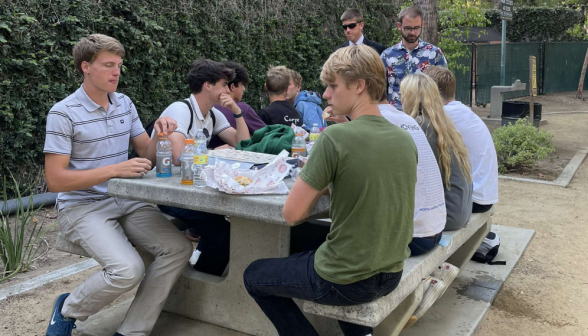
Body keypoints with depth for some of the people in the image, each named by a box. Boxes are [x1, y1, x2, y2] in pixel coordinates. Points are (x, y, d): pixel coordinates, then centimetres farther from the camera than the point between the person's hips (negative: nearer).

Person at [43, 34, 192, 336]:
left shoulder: (125, 104, 7)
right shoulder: (63, 113, -11)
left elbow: (146, 155, 11)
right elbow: (55, 180, -15)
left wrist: (159, 134, -11)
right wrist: (115, 169, -24)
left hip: (126, 201, 6)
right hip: (82, 207, -6)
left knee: (178, 248, -16)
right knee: (128, 270, -28)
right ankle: (68, 310, 5)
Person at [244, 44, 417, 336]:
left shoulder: (334, 137, -22)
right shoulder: (405, 139, -1)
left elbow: (292, 213, -17)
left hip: (345, 282, -6)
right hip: (392, 275, 6)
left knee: (254, 275, 19)